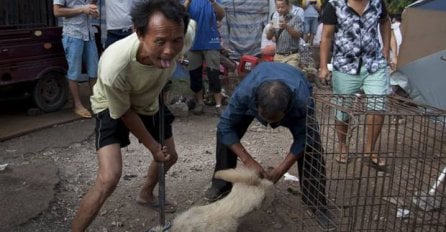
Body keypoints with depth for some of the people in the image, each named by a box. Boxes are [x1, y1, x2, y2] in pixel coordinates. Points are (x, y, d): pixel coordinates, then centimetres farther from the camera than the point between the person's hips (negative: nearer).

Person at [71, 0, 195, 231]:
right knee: (109, 178, -21)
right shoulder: (114, 67, -45)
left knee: (169, 156, 21)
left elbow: (191, 22, -5)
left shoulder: (185, 36, -34)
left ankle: (146, 195, 52)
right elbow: (124, 113, -24)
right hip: (114, 109, -5)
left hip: (150, 103, 6)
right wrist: (153, 147, -11)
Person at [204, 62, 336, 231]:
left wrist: (280, 170, -24)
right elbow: (225, 126, -29)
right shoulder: (244, 92, -44)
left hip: (296, 94, -1)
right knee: (224, 131, -12)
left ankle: (316, 203, -3)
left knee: (311, 144, -19)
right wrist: (248, 161, -31)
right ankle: (222, 184, 10)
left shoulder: (302, 100, -45)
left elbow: (302, 138, -27)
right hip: (259, 86, 1)